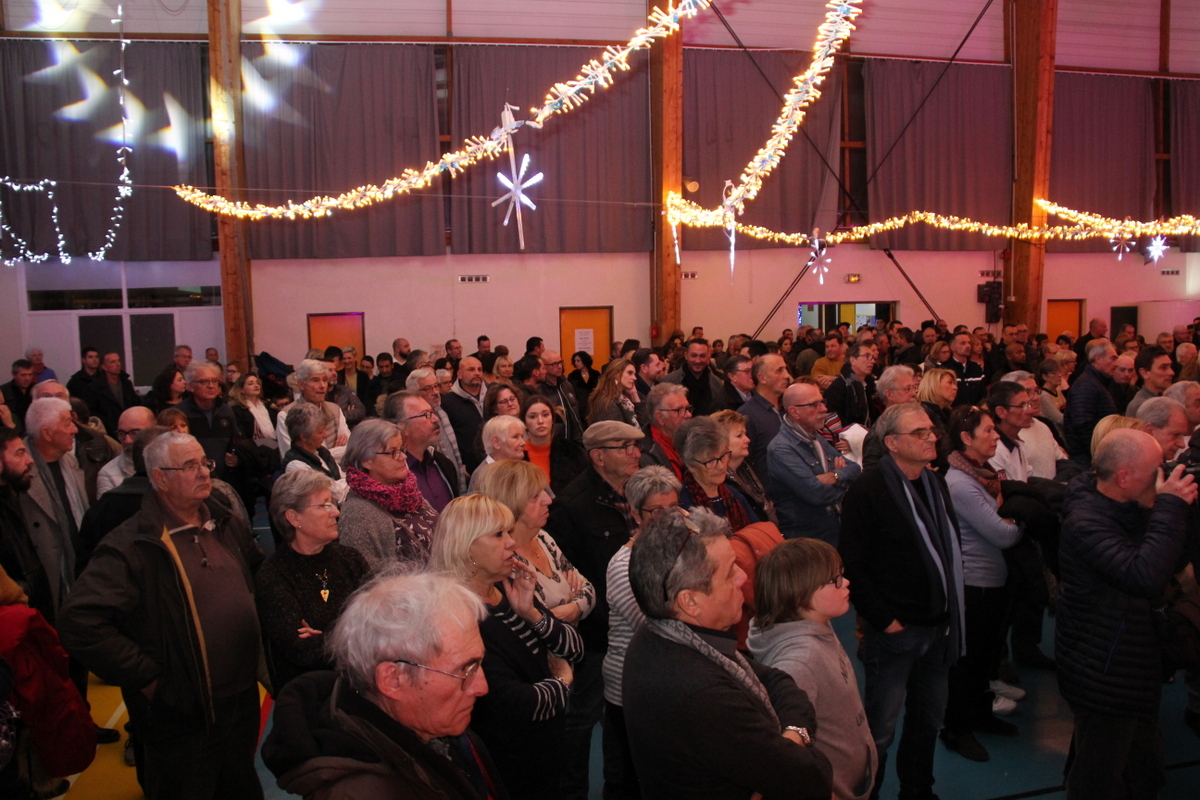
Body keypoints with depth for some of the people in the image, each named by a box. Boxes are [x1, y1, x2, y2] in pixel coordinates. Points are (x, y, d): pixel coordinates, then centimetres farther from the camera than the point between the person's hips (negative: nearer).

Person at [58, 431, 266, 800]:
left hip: (244, 698, 6)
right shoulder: (132, 545, -19)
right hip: (184, 717, -6)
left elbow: (261, 575, 20)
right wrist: (148, 678, -21)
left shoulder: (229, 526, 3)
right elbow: (80, 622, -26)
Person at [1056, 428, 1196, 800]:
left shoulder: (1125, 509, 3)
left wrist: (1175, 505, -8)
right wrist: (1171, 507, -31)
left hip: (1129, 668, 10)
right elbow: (1146, 575, -40)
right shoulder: (1087, 522, -28)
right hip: (1104, 680, -9)